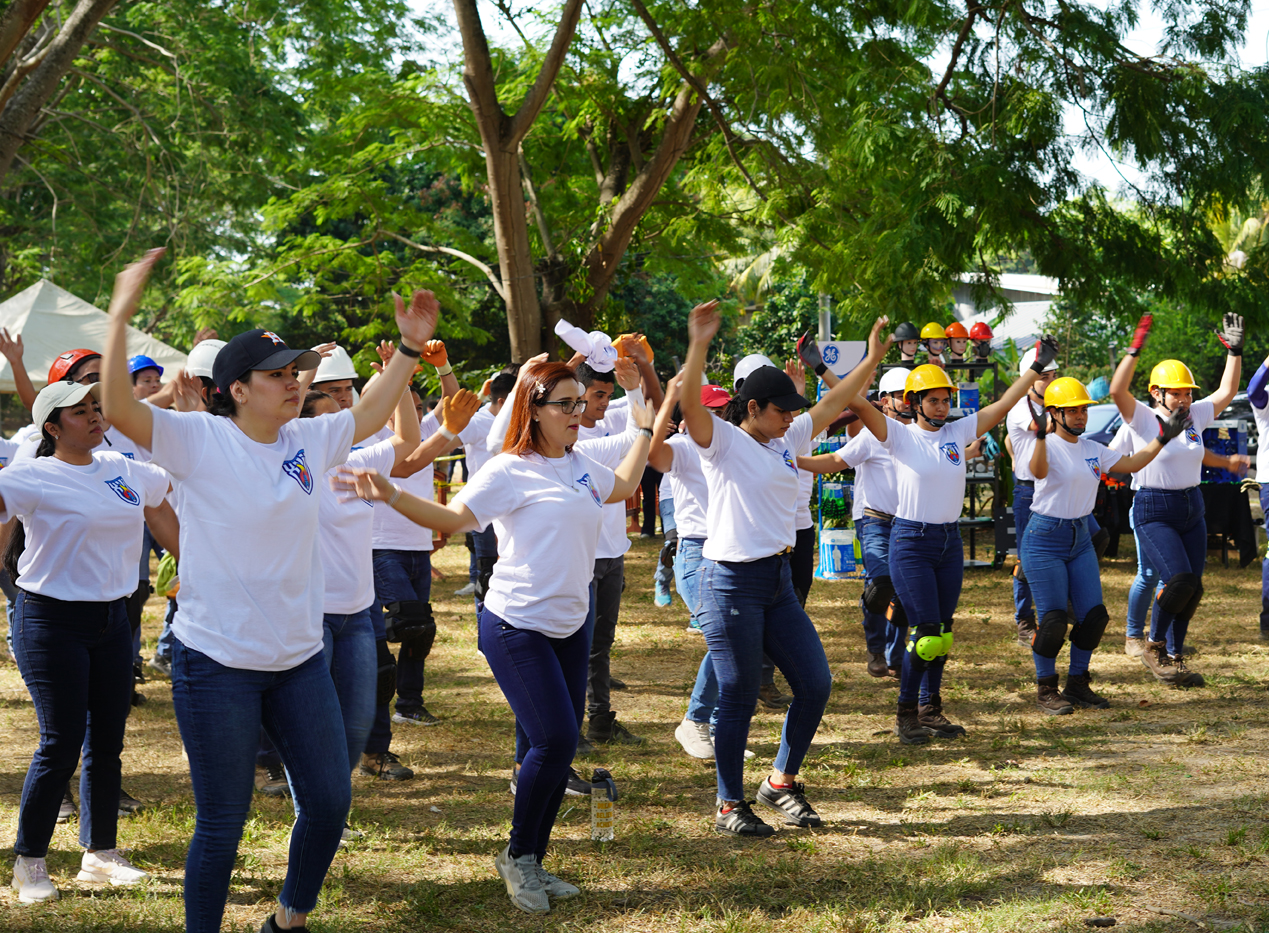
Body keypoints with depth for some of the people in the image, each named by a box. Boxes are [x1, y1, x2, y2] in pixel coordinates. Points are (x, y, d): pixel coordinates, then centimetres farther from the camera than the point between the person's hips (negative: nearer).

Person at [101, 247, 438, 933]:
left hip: (299, 658, 6)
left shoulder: (309, 440, 4)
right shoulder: (200, 441, -11)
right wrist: (120, 319, -31)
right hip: (216, 663, -6)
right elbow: (119, 409, -24)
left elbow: (371, 414, 21)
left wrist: (411, 348, 16)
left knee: (329, 800, 12)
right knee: (222, 823, 2)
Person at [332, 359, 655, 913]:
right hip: (516, 625, -8)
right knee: (554, 741, -15)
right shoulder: (510, 471, -11)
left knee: (562, 747, 5)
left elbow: (623, 486, 32)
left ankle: (531, 861, 17)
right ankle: (517, 855, 5)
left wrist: (645, 430, 37)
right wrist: (389, 495, -33)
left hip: (570, 625, 8)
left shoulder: (580, 466, 11)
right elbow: (454, 518, -19)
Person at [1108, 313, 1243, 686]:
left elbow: (1227, 391, 13)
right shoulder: (1145, 419, -9)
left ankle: (1174, 658, 16)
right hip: (1154, 512, -6)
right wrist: (1135, 349, -30)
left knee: (1192, 588, 5)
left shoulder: (1195, 415, 8)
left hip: (1192, 511, 7)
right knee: (1179, 579, -20)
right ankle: (1154, 647, -1)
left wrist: (1234, 351, 4)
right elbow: (1117, 390, -24)